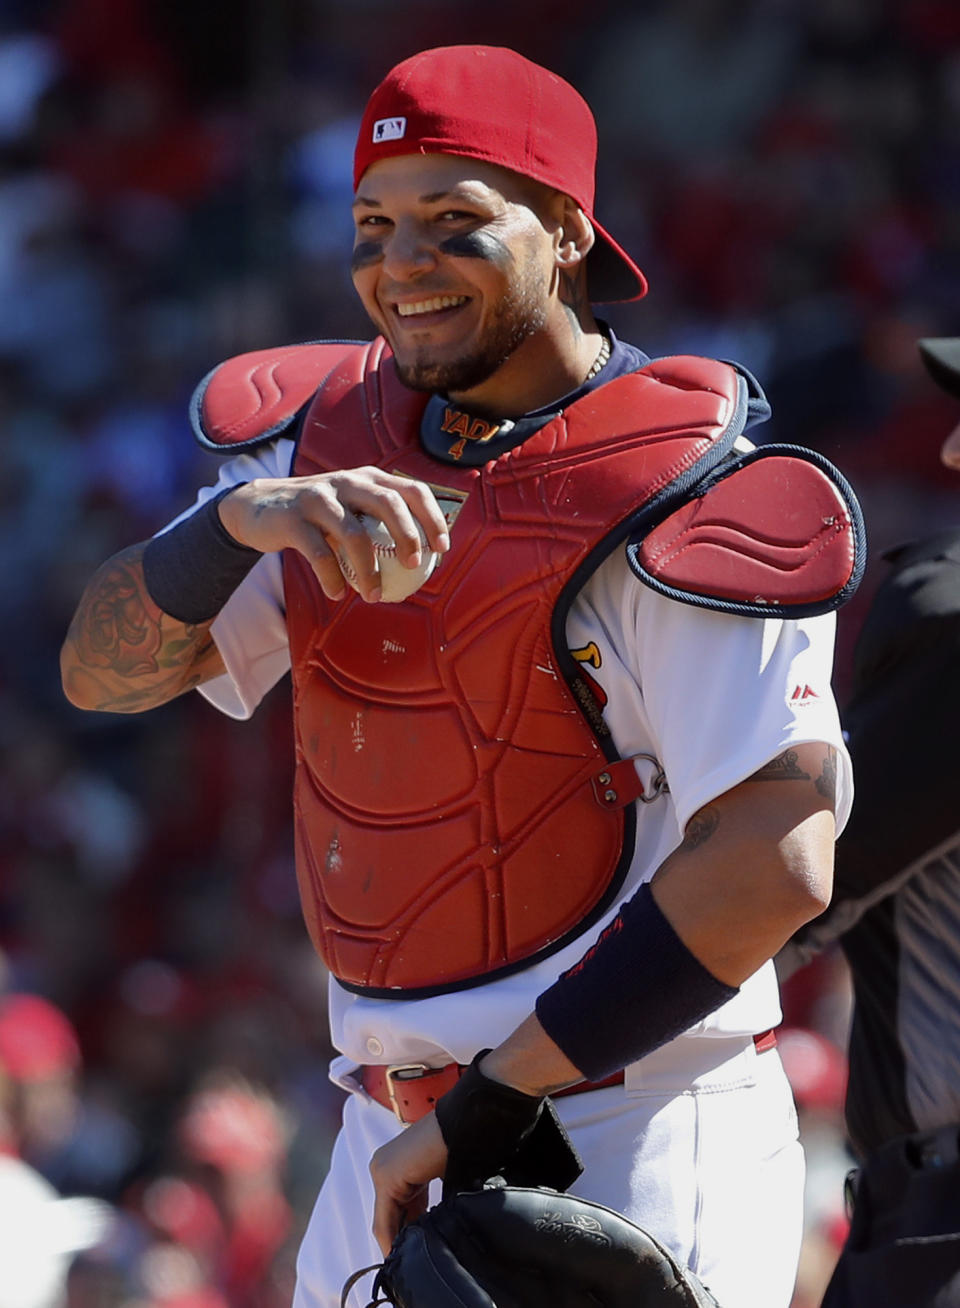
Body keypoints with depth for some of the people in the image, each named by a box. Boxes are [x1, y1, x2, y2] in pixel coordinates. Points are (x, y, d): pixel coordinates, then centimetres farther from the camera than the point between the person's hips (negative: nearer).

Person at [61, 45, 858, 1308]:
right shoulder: (333, 436, 8)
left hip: (636, 1143, -7)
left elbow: (775, 862, -22)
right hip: (397, 1137, 7)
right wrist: (241, 519, -20)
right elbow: (106, 671, 1)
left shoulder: (676, 499, -14)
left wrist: (497, 1103, -21)